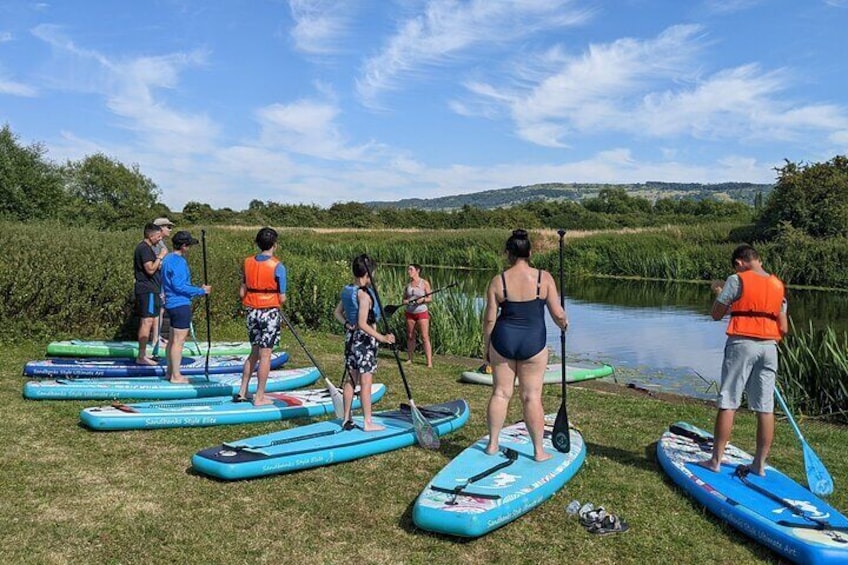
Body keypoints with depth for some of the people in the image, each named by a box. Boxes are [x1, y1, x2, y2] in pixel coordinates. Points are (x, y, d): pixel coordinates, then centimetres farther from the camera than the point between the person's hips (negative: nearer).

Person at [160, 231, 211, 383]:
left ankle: (171, 372, 27)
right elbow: (179, 286, -22)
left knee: (173, 339, 18)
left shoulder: (168, 258, 13)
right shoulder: (178, 262, -18)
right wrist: (201, 291, -14)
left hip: (171, 303, 10)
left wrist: (198, 289, 18)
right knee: (179, 341, -4)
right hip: (181, 304, -10)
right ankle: (176, 376, 2)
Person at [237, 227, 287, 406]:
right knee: (265, 355, 2)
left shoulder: (247, 263, 2)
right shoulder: (277, 266, -13)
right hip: (270, 312, -5)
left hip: (252, 312, 5)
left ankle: (242, 391, 22)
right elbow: (282, 298, -12)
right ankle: (259, 397, 9)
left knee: (254, 352, 18)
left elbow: (242, 293, 3)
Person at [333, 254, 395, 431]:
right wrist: (382, 338, -24)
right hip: (364, 339, -8)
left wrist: (347, 324, 3)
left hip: (351, 337, 8)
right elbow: (363, 324, -25)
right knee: (365, 382, -1)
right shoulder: (364, 294, -20)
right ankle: (367, 423, 6)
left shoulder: (347, 290, 5)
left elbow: (337, 313, 14)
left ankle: (347, 418, 24)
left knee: (351, 379, 15)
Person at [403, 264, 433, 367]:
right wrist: (407, 301, -11)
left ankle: (429, 362, -7)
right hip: (410, 313, 4)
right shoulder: (408, 284, 7)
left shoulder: (424, 283, -4)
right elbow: (404, 299, 11)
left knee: (425, 337, -7)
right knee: (410, 336, 9)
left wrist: (422, 299, -22)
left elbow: (430, 298, -3)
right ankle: (409, 359, 20)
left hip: (422, 313, -4)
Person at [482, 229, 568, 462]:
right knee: (532, 396, 7)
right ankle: (539, 451, 16)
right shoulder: (544, 277, -8)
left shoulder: (498, 281, -6)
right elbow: (558, 314, -7)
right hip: (533, 342, -1)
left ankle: (492, 444, 23)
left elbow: (490, 318, -3)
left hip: (503, 340, 1)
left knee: (500, 392, 13)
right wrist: (564, 324, 16)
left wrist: (486, 346, 9)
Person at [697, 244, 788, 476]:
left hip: (741, 344, -5)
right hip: (769, 347, 5)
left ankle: (716, 460, 5)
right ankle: (760, 464, 15)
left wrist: (719, 291, 13)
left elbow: (716, 314, -3)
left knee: (728, 404, 0)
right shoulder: (778, 286, 11)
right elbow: (783, 328, 9)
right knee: (765, 407, 8)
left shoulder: (737, 280, -5)